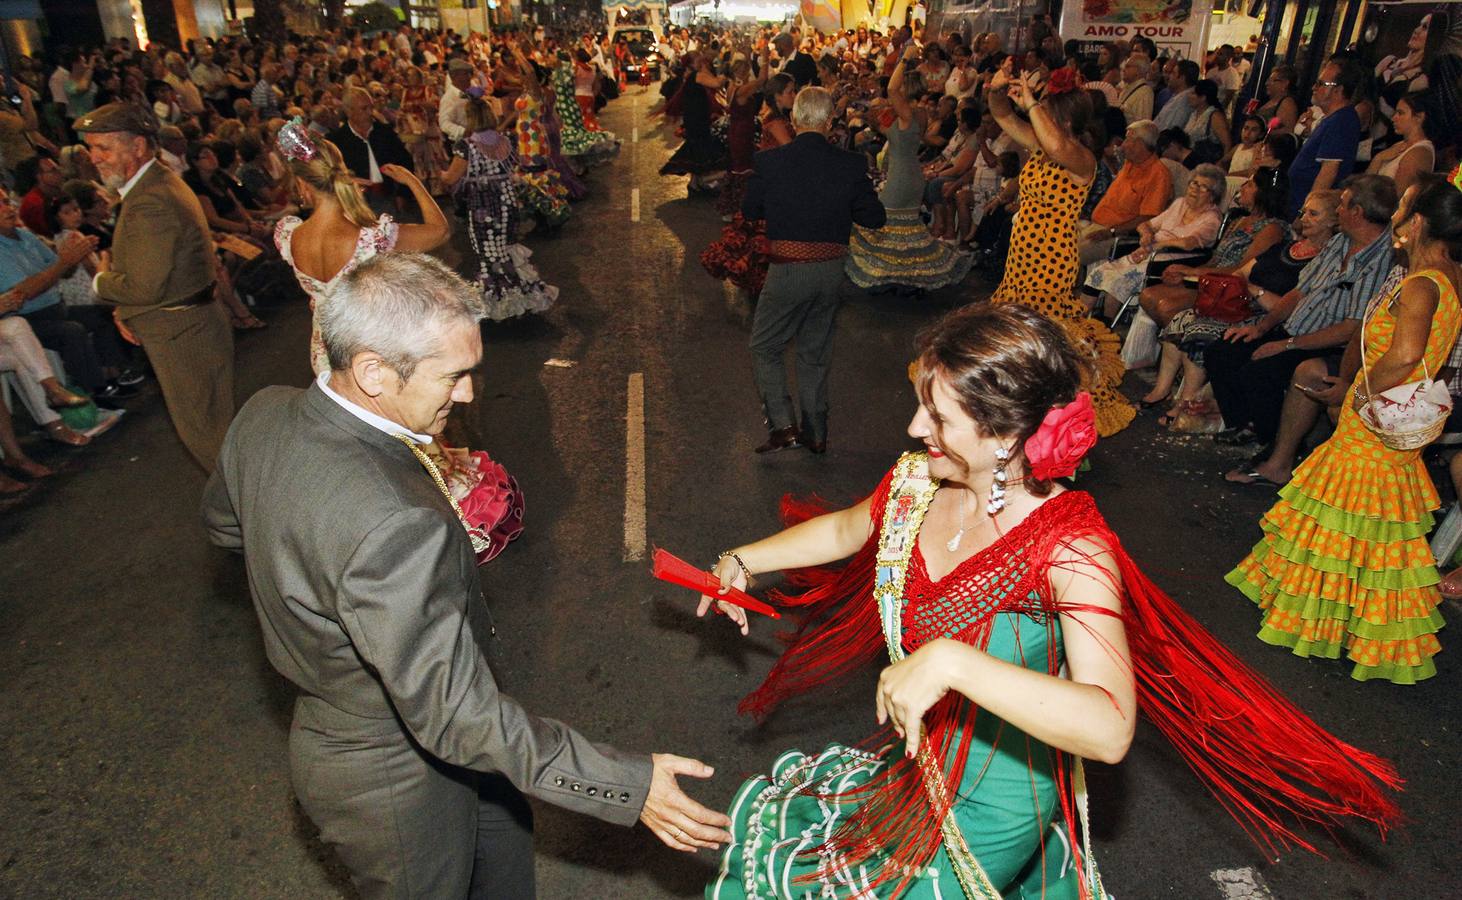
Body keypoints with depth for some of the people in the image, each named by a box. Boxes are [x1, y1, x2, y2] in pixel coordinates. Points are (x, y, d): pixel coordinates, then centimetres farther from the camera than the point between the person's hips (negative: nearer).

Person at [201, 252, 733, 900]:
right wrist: (629, 786, -30)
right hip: (392, 781, -8)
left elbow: (224, 523, 7)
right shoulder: (391, 525, -42)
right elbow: (456, 713, -36)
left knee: (503, 833, 29)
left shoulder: (263, 414, -13)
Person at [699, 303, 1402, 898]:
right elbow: (846, 530, 11)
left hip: (988, 809, -6)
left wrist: (949, 662, -47)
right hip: (911, 761, 6)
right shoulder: (916, 483, -11)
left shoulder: (1070, 550, -29)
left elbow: (1109, 729, -40)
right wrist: (744, 561, 7)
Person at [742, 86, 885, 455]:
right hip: (831, 271, 3)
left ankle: (783, 424, 1)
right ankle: (815, 433, 26)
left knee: (764, 348, 14)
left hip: (788, 270, -3)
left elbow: (750, 210, 3)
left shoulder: (769, 161, -10)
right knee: (815, 353, 18)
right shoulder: (851, 164, -6)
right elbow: (876, 217, 2)